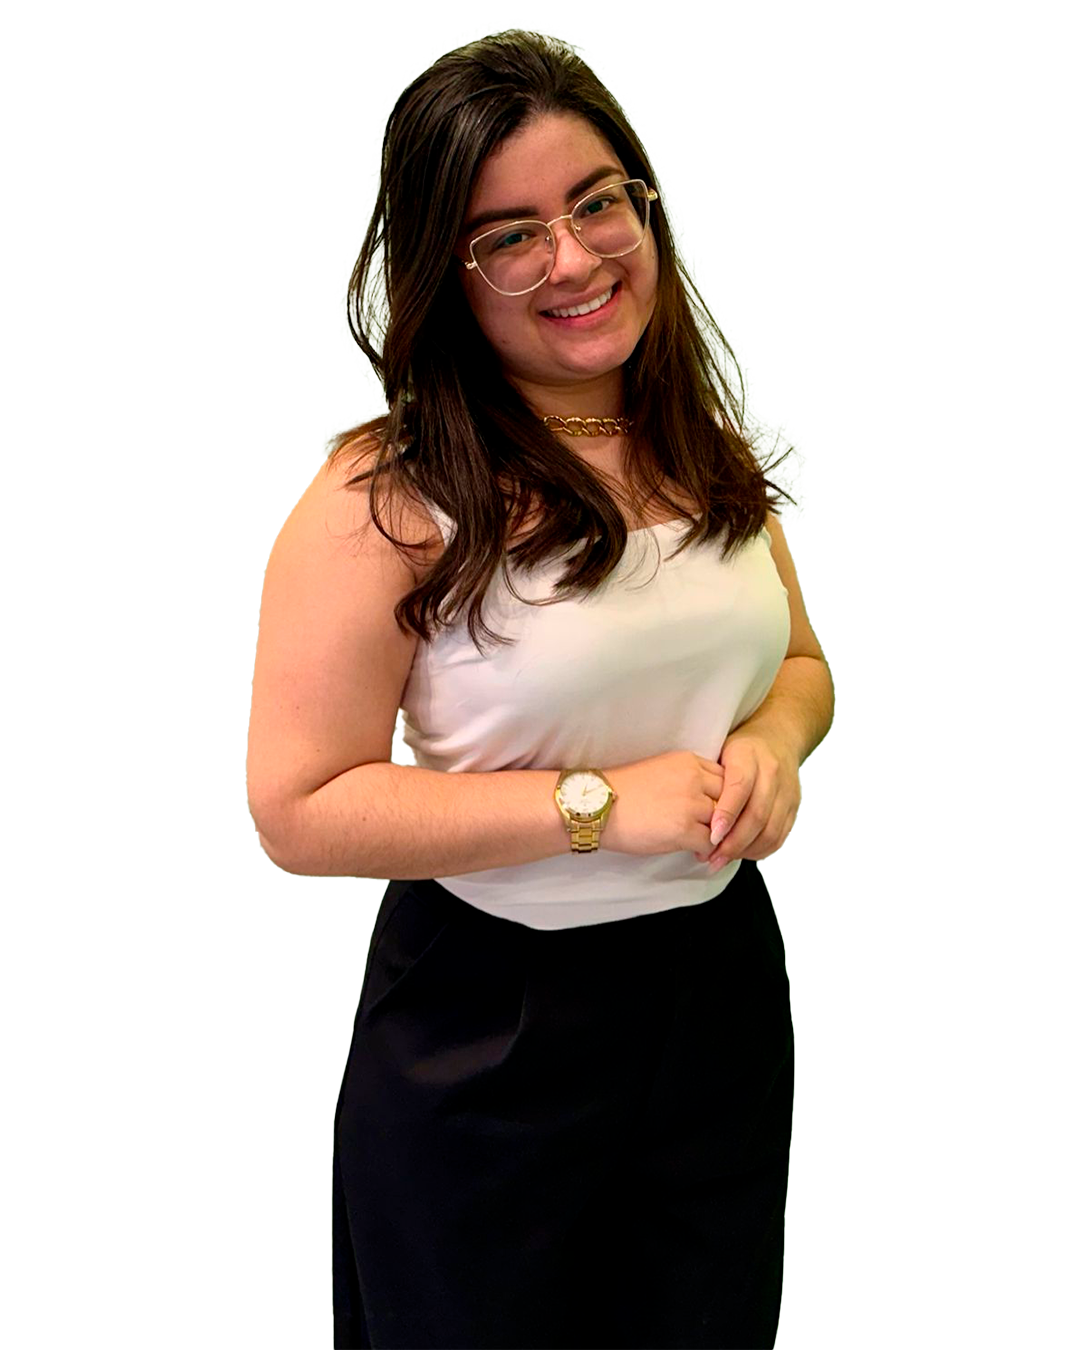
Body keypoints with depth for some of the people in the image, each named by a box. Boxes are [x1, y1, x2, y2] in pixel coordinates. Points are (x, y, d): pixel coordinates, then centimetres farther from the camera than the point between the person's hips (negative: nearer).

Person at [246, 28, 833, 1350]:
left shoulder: (708, 447, 1)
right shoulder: (388, 495, -18)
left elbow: (799, 659, 14)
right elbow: (298, 806, -21)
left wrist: (774, 738, -10)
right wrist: (601, 803, -23)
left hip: (723, 979, 6)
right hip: (491, 1028, -5)